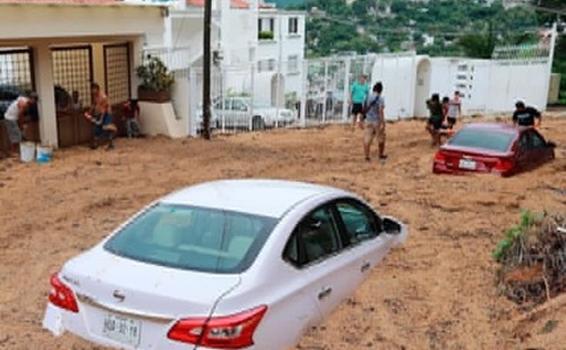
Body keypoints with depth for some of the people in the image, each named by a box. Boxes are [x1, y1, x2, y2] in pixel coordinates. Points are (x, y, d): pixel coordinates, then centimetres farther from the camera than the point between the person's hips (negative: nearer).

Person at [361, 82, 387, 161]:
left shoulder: (367, 98, 4)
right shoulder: (380, 99, -12)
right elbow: (381, 111, -19)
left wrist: (361, 120, 15)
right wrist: (383, 123, -18)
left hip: (368, 121, 4)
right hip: (377, 121, -4)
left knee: (367, 139, 2)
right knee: (381, 139, 15)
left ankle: (367, 156, -3)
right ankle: (381, 155, 27)